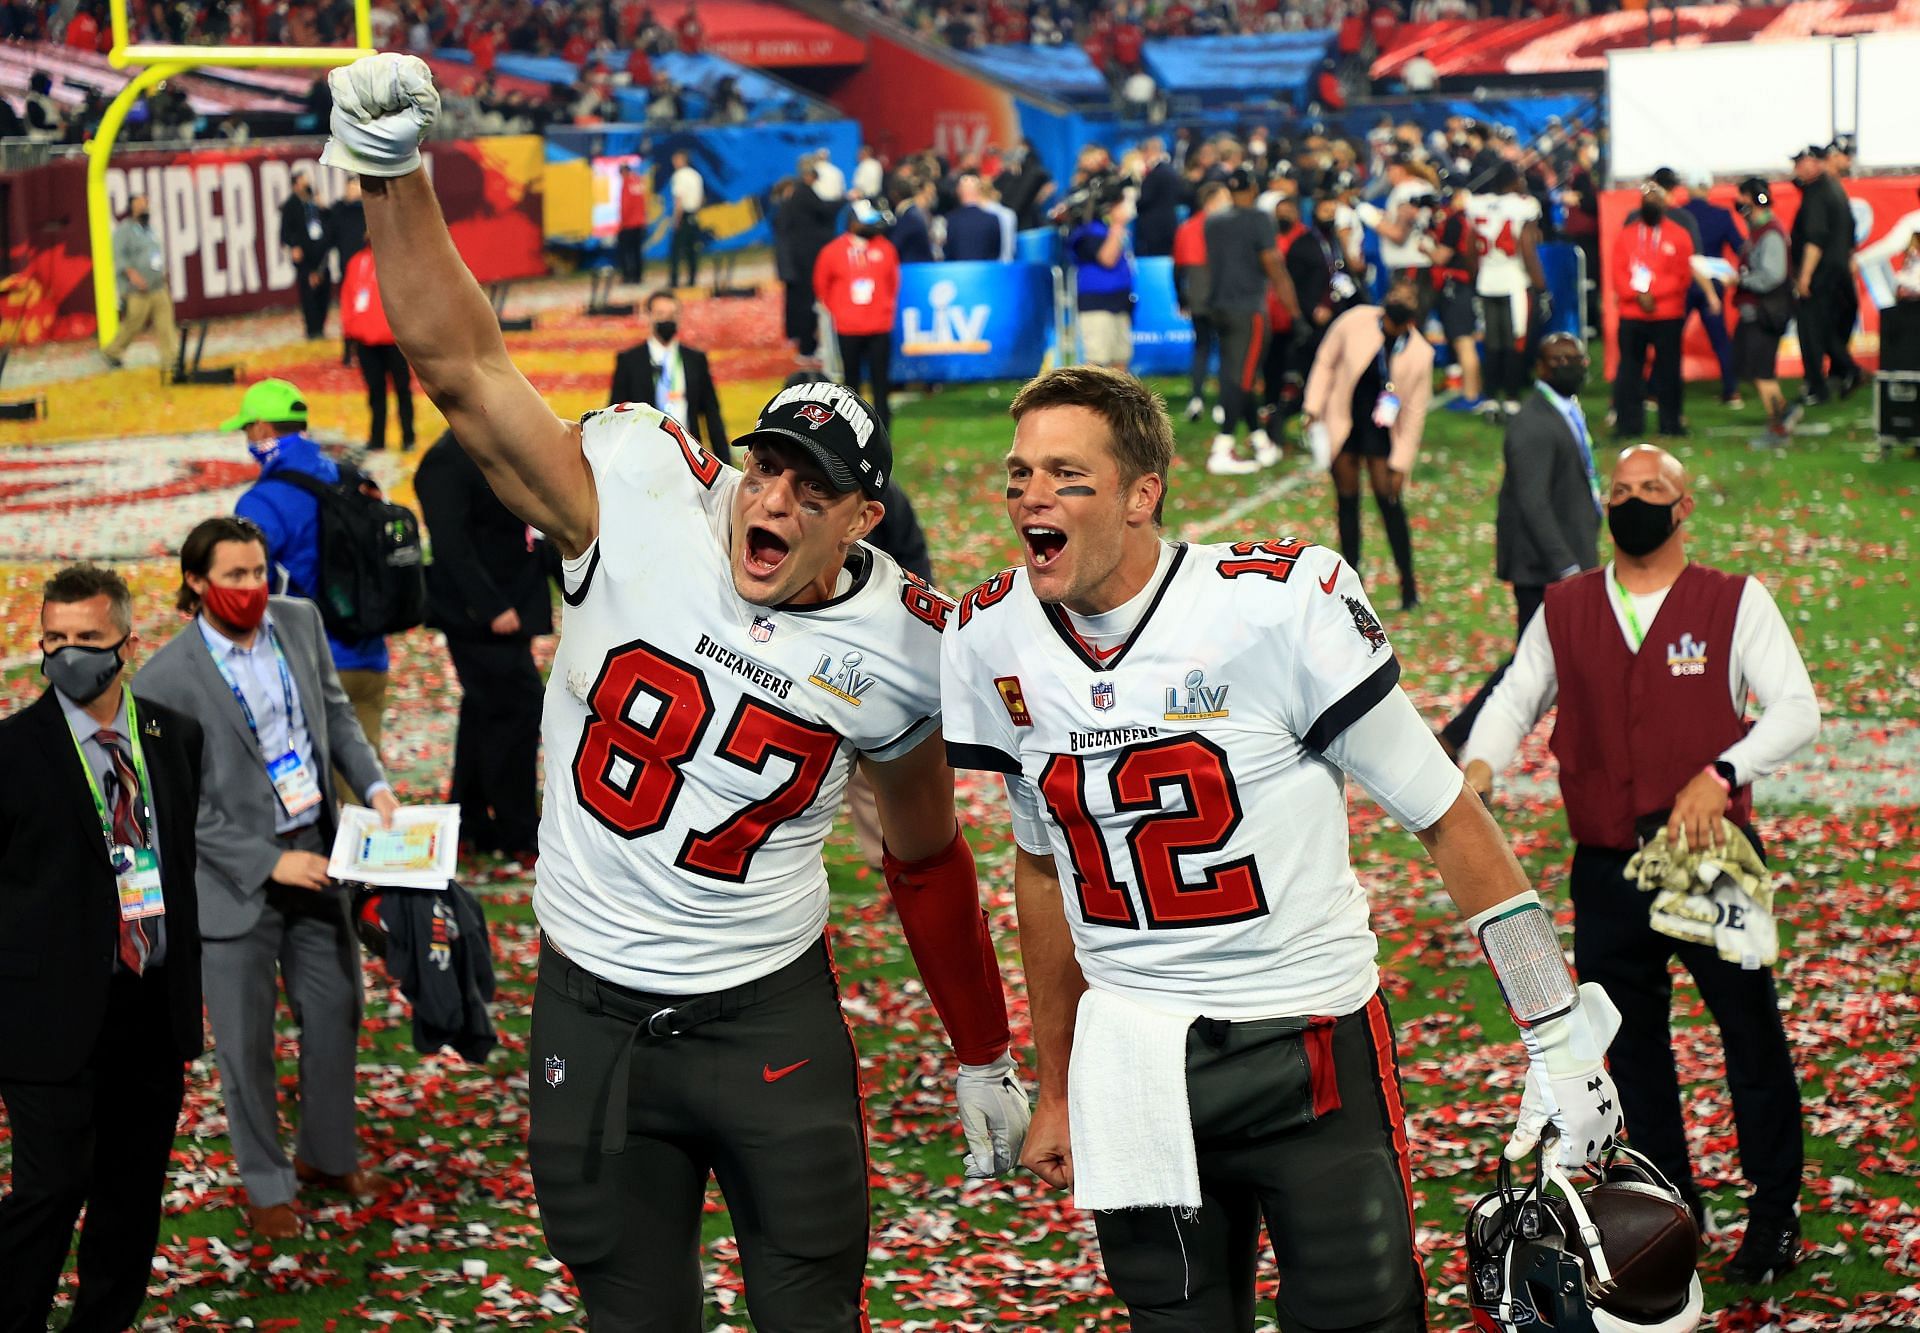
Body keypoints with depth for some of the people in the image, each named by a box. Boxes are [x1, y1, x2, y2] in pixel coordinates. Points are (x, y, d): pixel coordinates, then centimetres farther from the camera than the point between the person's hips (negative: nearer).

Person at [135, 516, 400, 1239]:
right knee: (246, 1042, 7)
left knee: (336, 1012, 16)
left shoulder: (299, 622, -2)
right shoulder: (168, 678, -18)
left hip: (315, 854, 5)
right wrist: (270, 862, -19)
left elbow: (336, 711, 12)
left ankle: (327, 1154, 38)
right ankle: (265, 1185, 26)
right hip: (234, 876, -5)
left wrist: (374, 784, -4)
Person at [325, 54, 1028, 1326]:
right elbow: (467, 370, -18)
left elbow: (925, 854, 9)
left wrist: (986, 1057, 15)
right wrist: (395, 171, -30)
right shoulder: (646, 504, -13)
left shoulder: (904, 646, -6)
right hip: (591, 1019, 0)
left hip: (771, 1018, 0)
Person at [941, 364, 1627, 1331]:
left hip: (1309, 1045, -4)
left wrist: (1561, 1041, -7)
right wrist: (1055, 1089, 20)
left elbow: (1445, 819, -7)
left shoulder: (1278, 605, -14)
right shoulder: (993, 640, 1)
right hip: (1127, 1063, 4)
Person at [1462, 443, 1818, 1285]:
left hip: (1712, 858, -3)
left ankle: (1776, 1215, 16)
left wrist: (1722, 774, -22)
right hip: (1606, 869, 3)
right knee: (1631, 1043, 10)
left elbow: (1796, 710, -6)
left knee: (1751, 1034, 2)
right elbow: (1515, 700, 9)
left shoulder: (1736, 602, 0)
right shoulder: (1563, 611, 9)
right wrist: (1479, 765, -13)